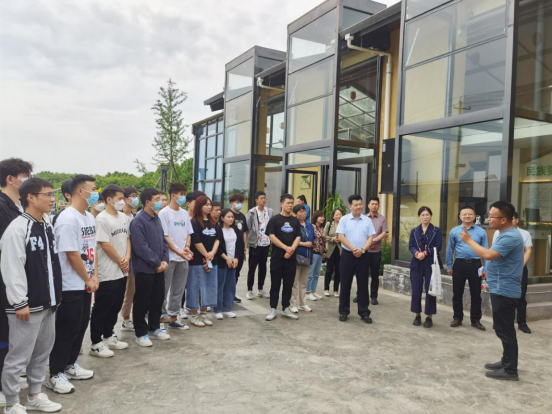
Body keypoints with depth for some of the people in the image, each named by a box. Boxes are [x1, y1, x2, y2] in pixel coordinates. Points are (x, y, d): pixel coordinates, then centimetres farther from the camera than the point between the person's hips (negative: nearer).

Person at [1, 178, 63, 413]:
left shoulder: (47, 225, 10)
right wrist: (19, 303, -18)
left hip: (47, 303, 8)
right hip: (27, 305, -8)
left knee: (42, 352, 18)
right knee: (19, 356, 3)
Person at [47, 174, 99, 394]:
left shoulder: (90, 217, 9)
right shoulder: (68, 219, -20)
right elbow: (72, 254, -20)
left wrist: (94, 276, 4)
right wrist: (88, 279, -11)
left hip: (85, 284, 9)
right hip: (70, 286, -9)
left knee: (80, 326, 16)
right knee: (66, 330, 0)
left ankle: (70, 365, 31)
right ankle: (55, 374, 14)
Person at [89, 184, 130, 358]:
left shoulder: (124, 217, 9)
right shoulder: (102, 219, -15)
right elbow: (105, 245, -17)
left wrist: (127, 258, -2)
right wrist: (121, 262, -8)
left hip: (121, 272, 8)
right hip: (107, 273, -8)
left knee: (115, 307, 16)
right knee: (102, 308, 1)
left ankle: (108, 337, 30)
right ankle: (96, 344, 11)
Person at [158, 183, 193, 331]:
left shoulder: (185, 213, 10)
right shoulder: (164, 213, -8)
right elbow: (164, 236, -11)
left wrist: (187, 247, -5)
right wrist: (178, 252, -15)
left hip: (183, 258, 6)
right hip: (169, 257, -6)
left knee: (179, 290, 11)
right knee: (164, 289, 2)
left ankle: (173, 318, 20)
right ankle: (161, 315, 14)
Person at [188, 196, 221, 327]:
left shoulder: (213, 223, 12)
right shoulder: (194, 222, -7)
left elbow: (218, 238, 6)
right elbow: (196, 242, -13)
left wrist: (212, 253, -9)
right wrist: (206, 256, -9)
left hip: (212, 260, 7)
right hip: (198, 260, -6)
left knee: (209, 286, 10)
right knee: (196, 287, 0)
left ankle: (203, 314, 21)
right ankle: (194, 316, 11)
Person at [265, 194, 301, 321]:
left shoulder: (295, 221, 10)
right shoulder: (274, 219, -2)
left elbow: (298, 237, 6)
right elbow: (271, 236, -9)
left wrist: (292, 249, -11)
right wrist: (286, 248, -15)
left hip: (291, 258, 4)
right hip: (277, 257, -3)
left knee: (288, 285, 9)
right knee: (275, 284, 2)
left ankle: (286, 309, 19)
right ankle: (273, 309, 9)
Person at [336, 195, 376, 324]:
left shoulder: (367, 220, 6)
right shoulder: (344, 219, 0)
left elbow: (371, 238, 2)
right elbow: (341, 236, -7)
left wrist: (362, 249, -13)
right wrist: (353, 249, -15)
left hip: (363, 256, 2)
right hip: (347, 255, -1)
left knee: (363, 284, 5)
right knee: (345, 284, 4)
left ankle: (364, 312, 13)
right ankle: (343, 311, 14)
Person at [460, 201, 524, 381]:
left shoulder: (510, 237, -22)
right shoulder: (506, 234, 12)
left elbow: (488, 254, -33)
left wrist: (469, 240, -21)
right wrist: (489, 272, 23)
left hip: (504, 291, -11)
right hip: (501, 289, 11)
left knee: (505, 330, -2)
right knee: (504, 329, 18)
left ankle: (510, 370, 7)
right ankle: (507, 362, 30)